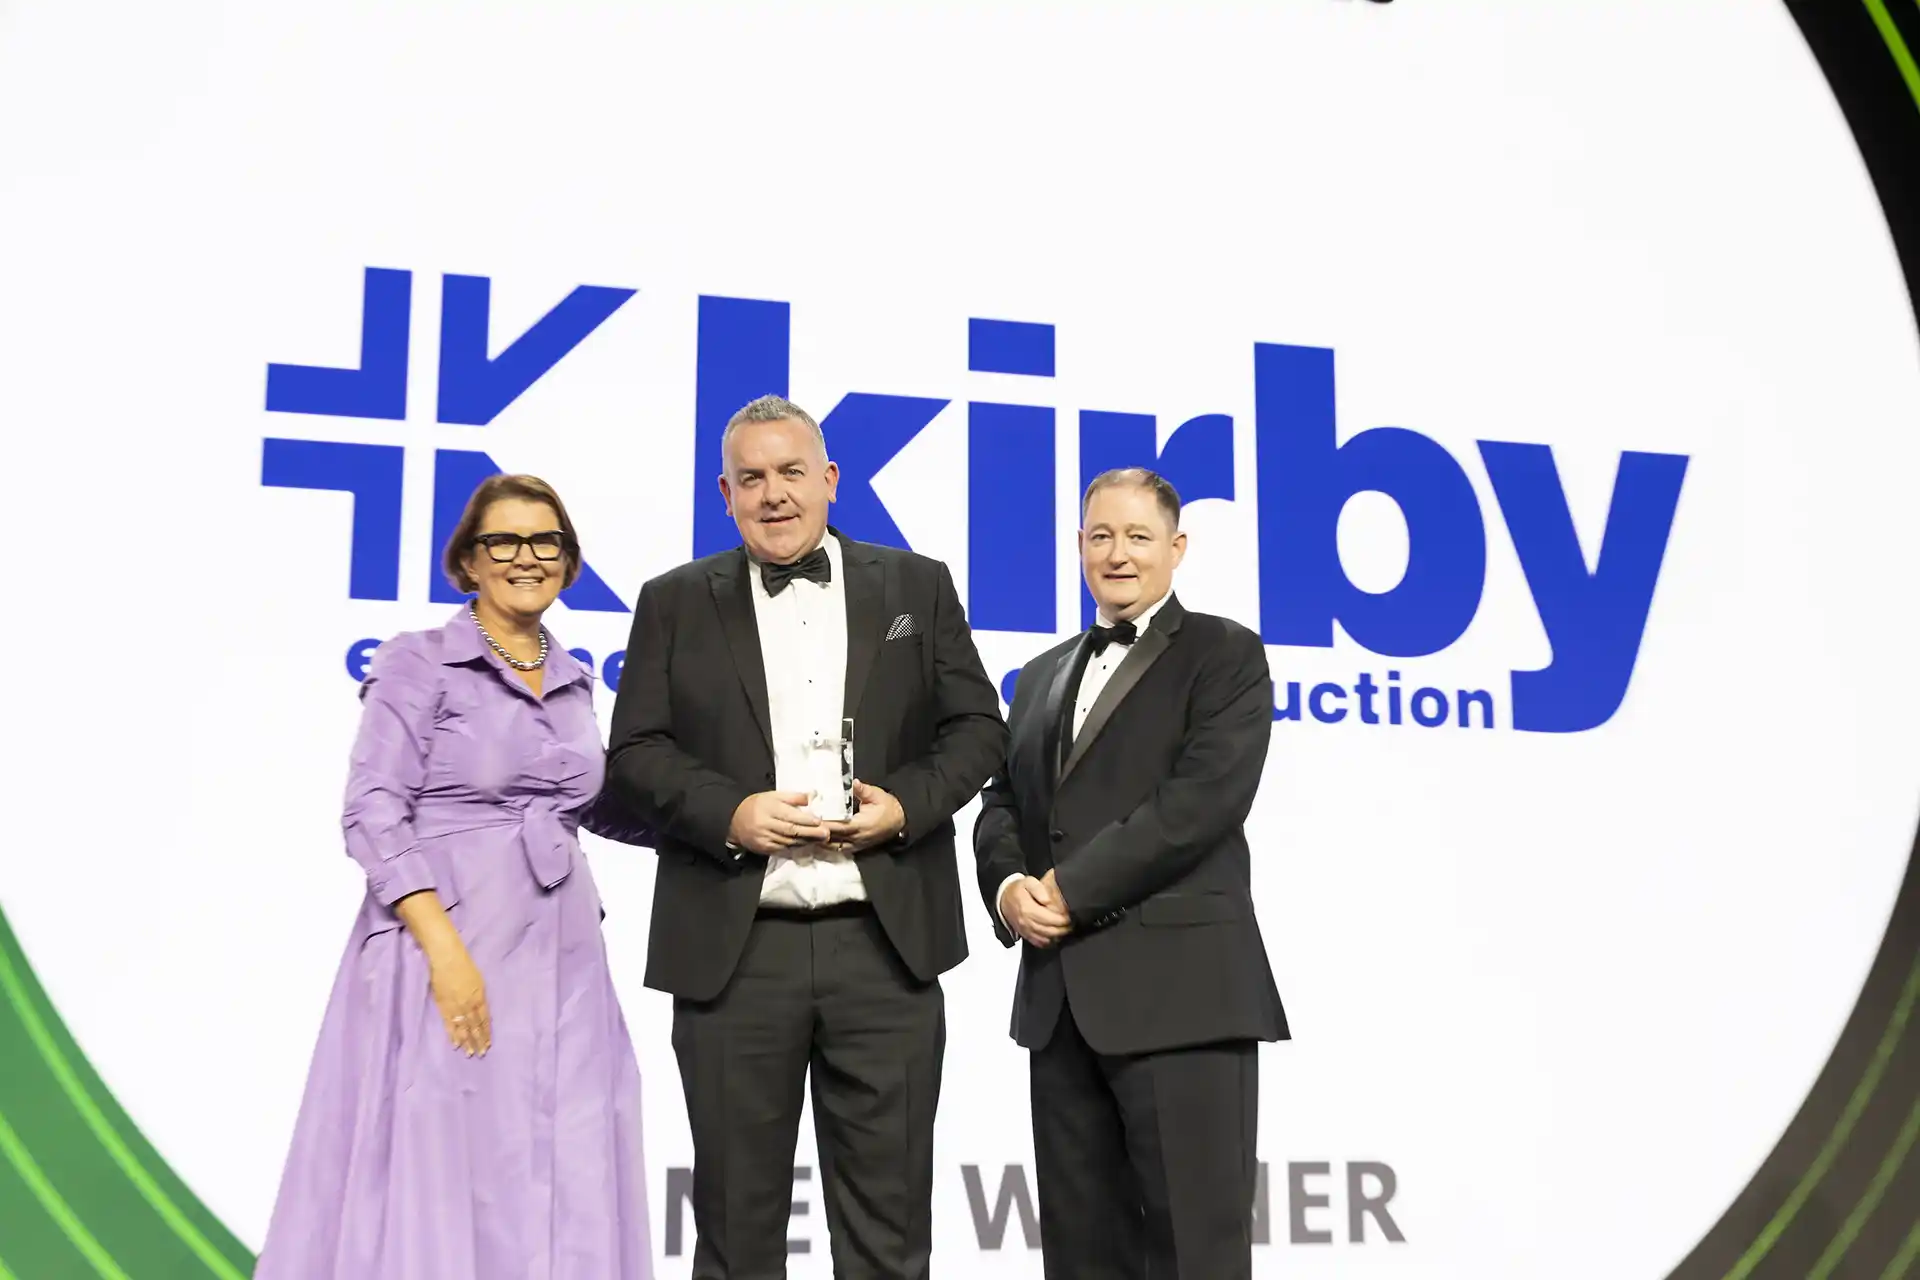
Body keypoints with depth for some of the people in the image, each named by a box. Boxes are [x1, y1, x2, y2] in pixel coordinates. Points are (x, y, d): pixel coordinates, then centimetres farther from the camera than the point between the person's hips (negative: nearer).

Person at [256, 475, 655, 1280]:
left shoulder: (571, 679, 13)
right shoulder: (417, 663, -4)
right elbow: (373, 812, -12)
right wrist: (445, 945, -21)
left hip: (560, 950, 6)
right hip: (448, 936, -6)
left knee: (558, 1175, 7)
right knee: (436, 1165, -3)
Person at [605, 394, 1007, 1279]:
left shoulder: (916, 587, 10)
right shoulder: (676, 603, 9)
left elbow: (977, 727, 9)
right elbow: (635, 751, 4)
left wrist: (908, 804, -9)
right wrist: (728, 813, -13)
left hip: (885, 945, 0)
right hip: (734, 951, 0)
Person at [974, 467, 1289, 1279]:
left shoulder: (1225, 655, 1)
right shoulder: (1044, 675, 21)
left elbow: (1202, 801, -12)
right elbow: (1001, 803, 16)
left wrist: (1072, 889, -14)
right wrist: (1010, 885, -6)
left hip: (1180, 990, -6)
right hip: (1060, 996, 6)